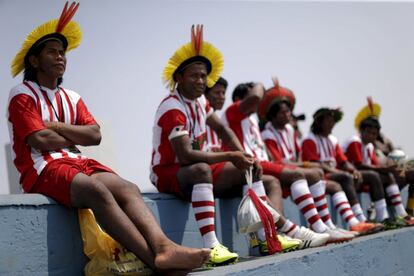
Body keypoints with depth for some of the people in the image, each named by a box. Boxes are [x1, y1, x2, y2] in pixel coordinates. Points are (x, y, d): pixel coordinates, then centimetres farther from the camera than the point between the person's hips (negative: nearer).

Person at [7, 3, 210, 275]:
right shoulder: (23, 95, 3)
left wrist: (55, 126, -3)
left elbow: (95, 135, 5)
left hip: (77, 162, 7)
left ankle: (163, 247, -48)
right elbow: (41, 141, -12)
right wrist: (74, 139, 3)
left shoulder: (71, 98, 21)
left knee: (128, 188, -23)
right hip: (42, 168, -7)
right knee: (97, 190, -35)